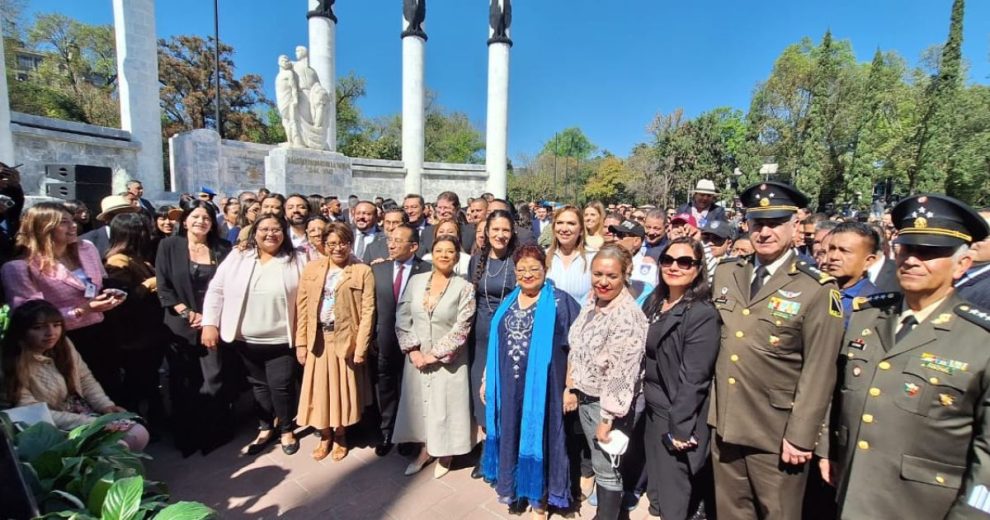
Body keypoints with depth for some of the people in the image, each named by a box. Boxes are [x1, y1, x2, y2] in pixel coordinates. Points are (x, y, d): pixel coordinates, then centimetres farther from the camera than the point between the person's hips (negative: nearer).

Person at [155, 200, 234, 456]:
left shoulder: (223, 249, 5)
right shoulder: (169, 246, 3)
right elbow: (163, 287, -2)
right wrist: (188, 314, -11)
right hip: (181, 327, 0)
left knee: (215, 382, 1)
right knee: (184, 386, 8)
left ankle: (215, 434, 18)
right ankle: (186, 438, 24)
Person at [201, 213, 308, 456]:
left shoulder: (297, 260, -5)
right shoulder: (237, 257, -1)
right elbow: (216, 290, 1)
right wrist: (209, 323, -4)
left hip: (281, 340, -2)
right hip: (245, 339, 3)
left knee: (281, 386, 3)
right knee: (258, 385, 18)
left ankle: (286, 429, 27)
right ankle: (265, 428, 36)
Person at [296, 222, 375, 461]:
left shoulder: (363, 272, -5)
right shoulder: (311, 268, 5)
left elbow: (368, 312, -8)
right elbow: (302, 307, 4)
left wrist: (361, 347, -13)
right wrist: (301, 342, -1)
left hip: (346, 340, -2)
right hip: (318, 339, 3)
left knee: (343, 390, 9)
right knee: (320, 389, 11)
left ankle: (340, 437, 31)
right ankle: (325, 436, 32)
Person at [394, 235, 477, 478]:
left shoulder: (465, 288, -9)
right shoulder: (415, 281, 1)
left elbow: (461, 328, -14)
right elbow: (402, 318, 0)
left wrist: (435, 354, -15)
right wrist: (412, 349, -9)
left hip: (448, 361, -3)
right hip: (417, 358, 3)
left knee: (445, 406, 9)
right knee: (420, 404, 15)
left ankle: (445, 454, 32)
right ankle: (425, 450, 37)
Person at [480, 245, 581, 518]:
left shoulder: (560, 301, -7)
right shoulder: (507, 303, 8)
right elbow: (495, 345, 13)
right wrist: (486, 379, 13)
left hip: (542, 386, -4)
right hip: (507, 386, 4)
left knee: (538, 438, 9)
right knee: (510, 437, 16)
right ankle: (510, 486, 39)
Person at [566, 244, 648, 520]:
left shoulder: (628, 315, -24)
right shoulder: (592, 302, 1)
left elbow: (621, 373, -23)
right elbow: (576, 350, 9)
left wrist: (608, 418, -18)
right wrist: (571, 388, 11)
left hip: (608, 404, -7)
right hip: (585, 397, 7)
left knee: (607, 469, 10)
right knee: (598, 463, 22)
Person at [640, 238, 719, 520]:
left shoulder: (703, 314, -19)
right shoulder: (654, 303, 3)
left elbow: (693, 378, -21)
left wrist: (679, 428, -19)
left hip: (677, 418, -6)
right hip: (652, 409, 7)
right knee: (655, 488, 24)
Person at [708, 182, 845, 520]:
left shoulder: (817, 290, -12)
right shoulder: (725, 273, 3)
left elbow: (818, 374, -13)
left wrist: (800, 437, -13)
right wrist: (711, 407, 9)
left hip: (777, 435, -4)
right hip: (725, 424, 4)